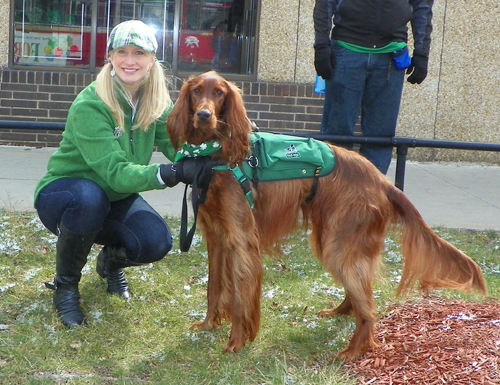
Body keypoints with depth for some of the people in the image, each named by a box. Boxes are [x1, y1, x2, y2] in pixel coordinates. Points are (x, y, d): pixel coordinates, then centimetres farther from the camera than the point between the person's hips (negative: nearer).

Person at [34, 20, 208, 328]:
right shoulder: (89, 106, -27)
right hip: (62, 192, -4)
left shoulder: (156, 102, -8)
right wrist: (173, 173, -48)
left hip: (116, 198, 5)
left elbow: (178, 146, -20)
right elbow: (115, 173, -35)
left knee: (157, 242, -23)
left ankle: (111, 261, 14)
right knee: (89, 198, -39)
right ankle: (65, 285, -12)